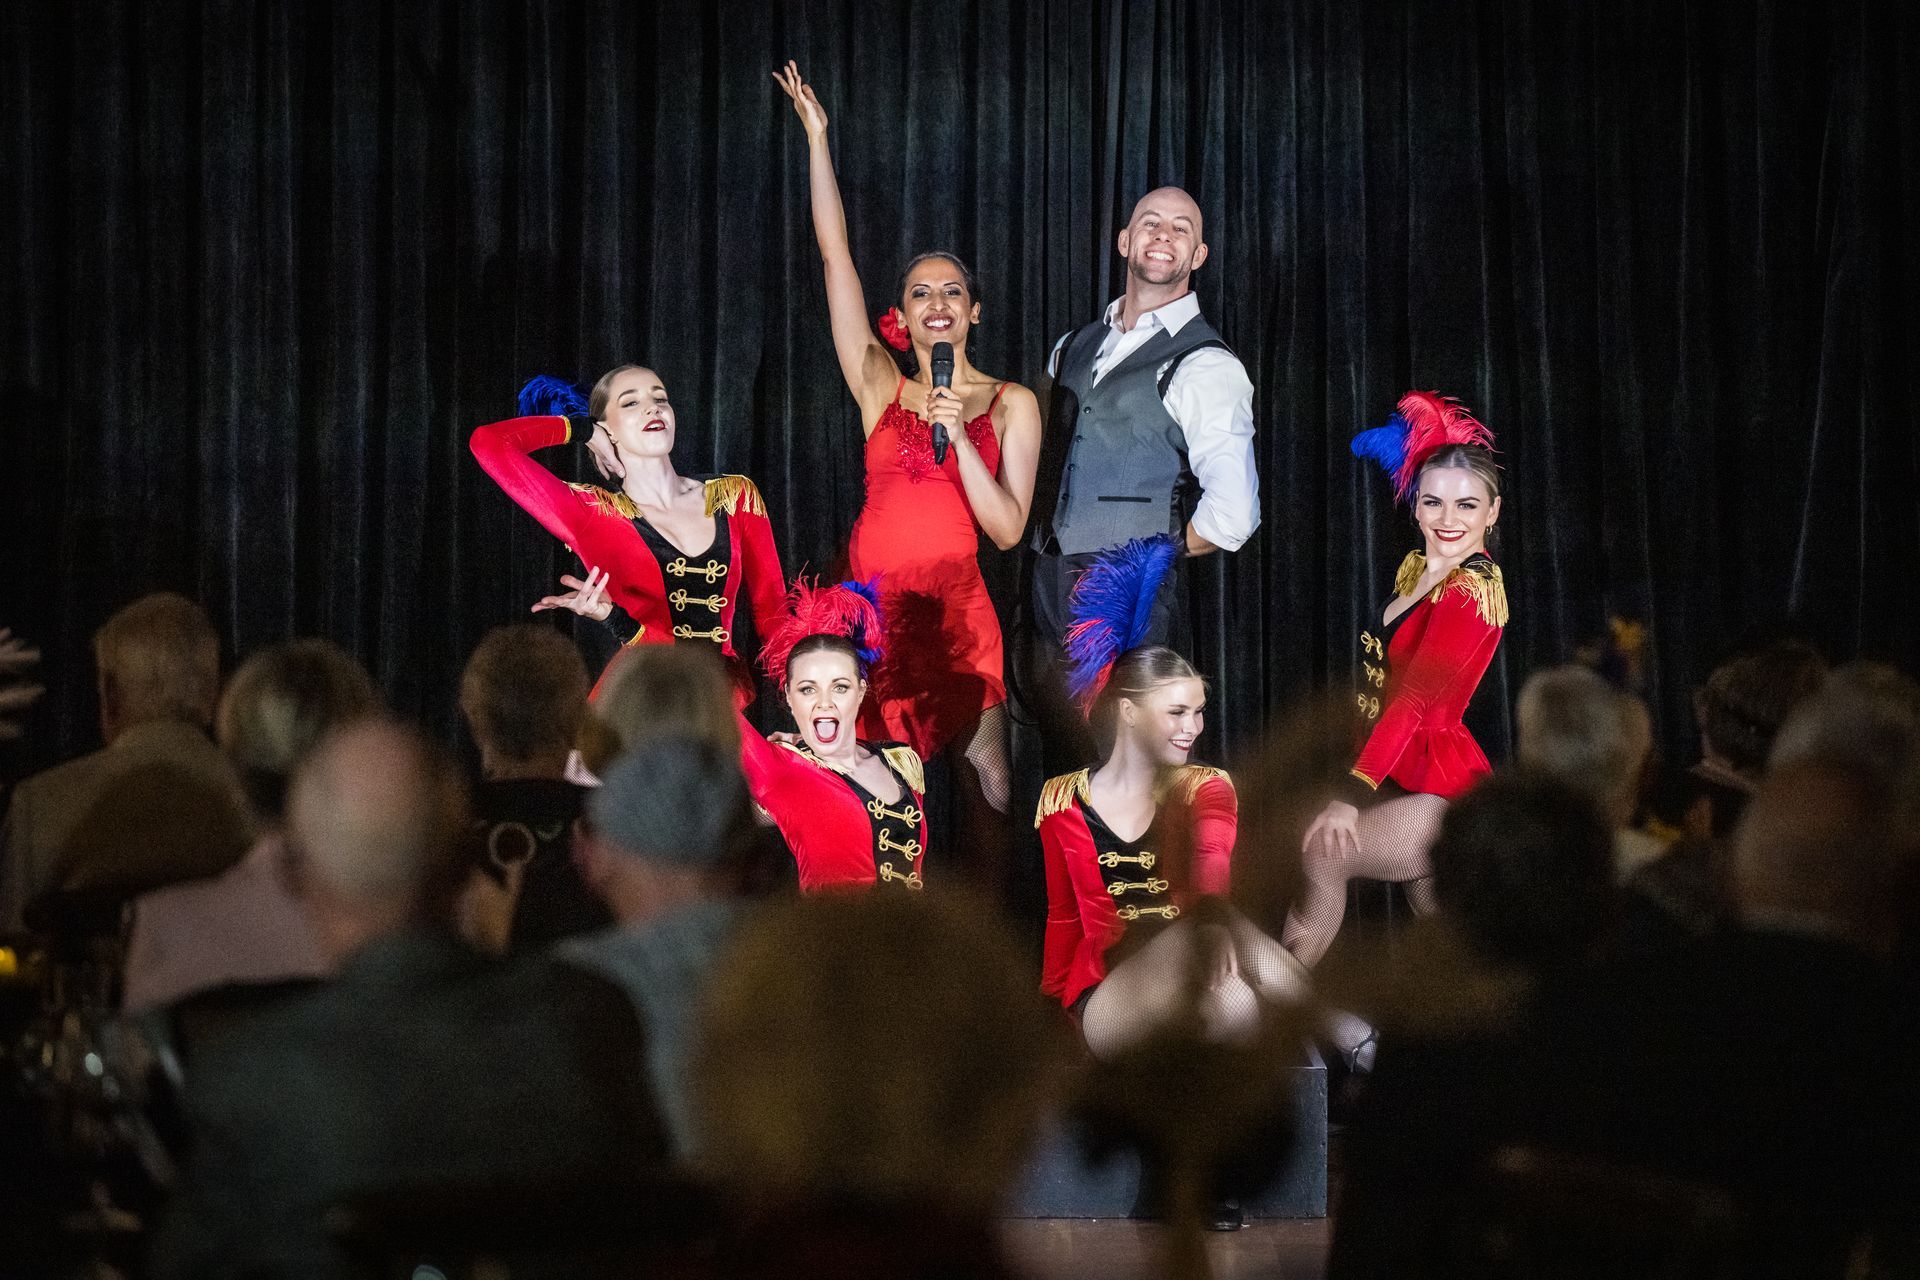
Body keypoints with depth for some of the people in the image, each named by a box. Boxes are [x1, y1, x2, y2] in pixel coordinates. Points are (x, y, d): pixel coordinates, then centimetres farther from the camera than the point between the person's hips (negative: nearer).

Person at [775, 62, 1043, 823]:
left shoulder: (1012, 404, 6)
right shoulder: (881, 389, 8)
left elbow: (1007, 529, -2)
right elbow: (835, 254, 5)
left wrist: (959, 435, -13)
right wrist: (816, 139, 4)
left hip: (954, 605, -1)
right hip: (873, 598, 1)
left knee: (988, 790, -4)